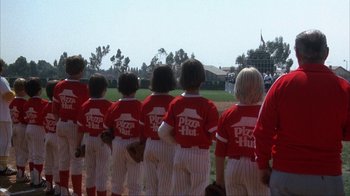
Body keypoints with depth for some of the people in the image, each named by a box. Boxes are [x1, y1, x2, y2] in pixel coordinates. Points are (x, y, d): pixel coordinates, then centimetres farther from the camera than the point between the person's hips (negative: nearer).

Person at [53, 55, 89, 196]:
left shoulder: (59, 86, 3)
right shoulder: (82, 88, -14)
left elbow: (54, 110, 7)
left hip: (61, 125, 6)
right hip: (75, 126, -6)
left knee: (63, 158, 15)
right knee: (76, 161, 1)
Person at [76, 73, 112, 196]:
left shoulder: (85, 106, -1)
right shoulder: (108, 105, -13)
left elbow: (81, 128, 2)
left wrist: (78, 145, 10)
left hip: (89, 141, 4)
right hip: (103, 142, -4)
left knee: (90, 174, 15)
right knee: (101, 175, 2)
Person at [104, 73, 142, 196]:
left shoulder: (114, 107, -4)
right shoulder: (141, 107, -13)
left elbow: (107, 129, 3)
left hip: (118, 145, 3)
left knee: (116, 182, 17)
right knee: (135, 184, 6)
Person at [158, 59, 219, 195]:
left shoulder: (175, 103, -4)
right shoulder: (208, 106, -14)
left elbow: (162, 133, -5)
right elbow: (214, 134, -16)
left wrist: (179, 143, 9)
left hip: (180, 154, 4)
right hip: (200, 155, -4)